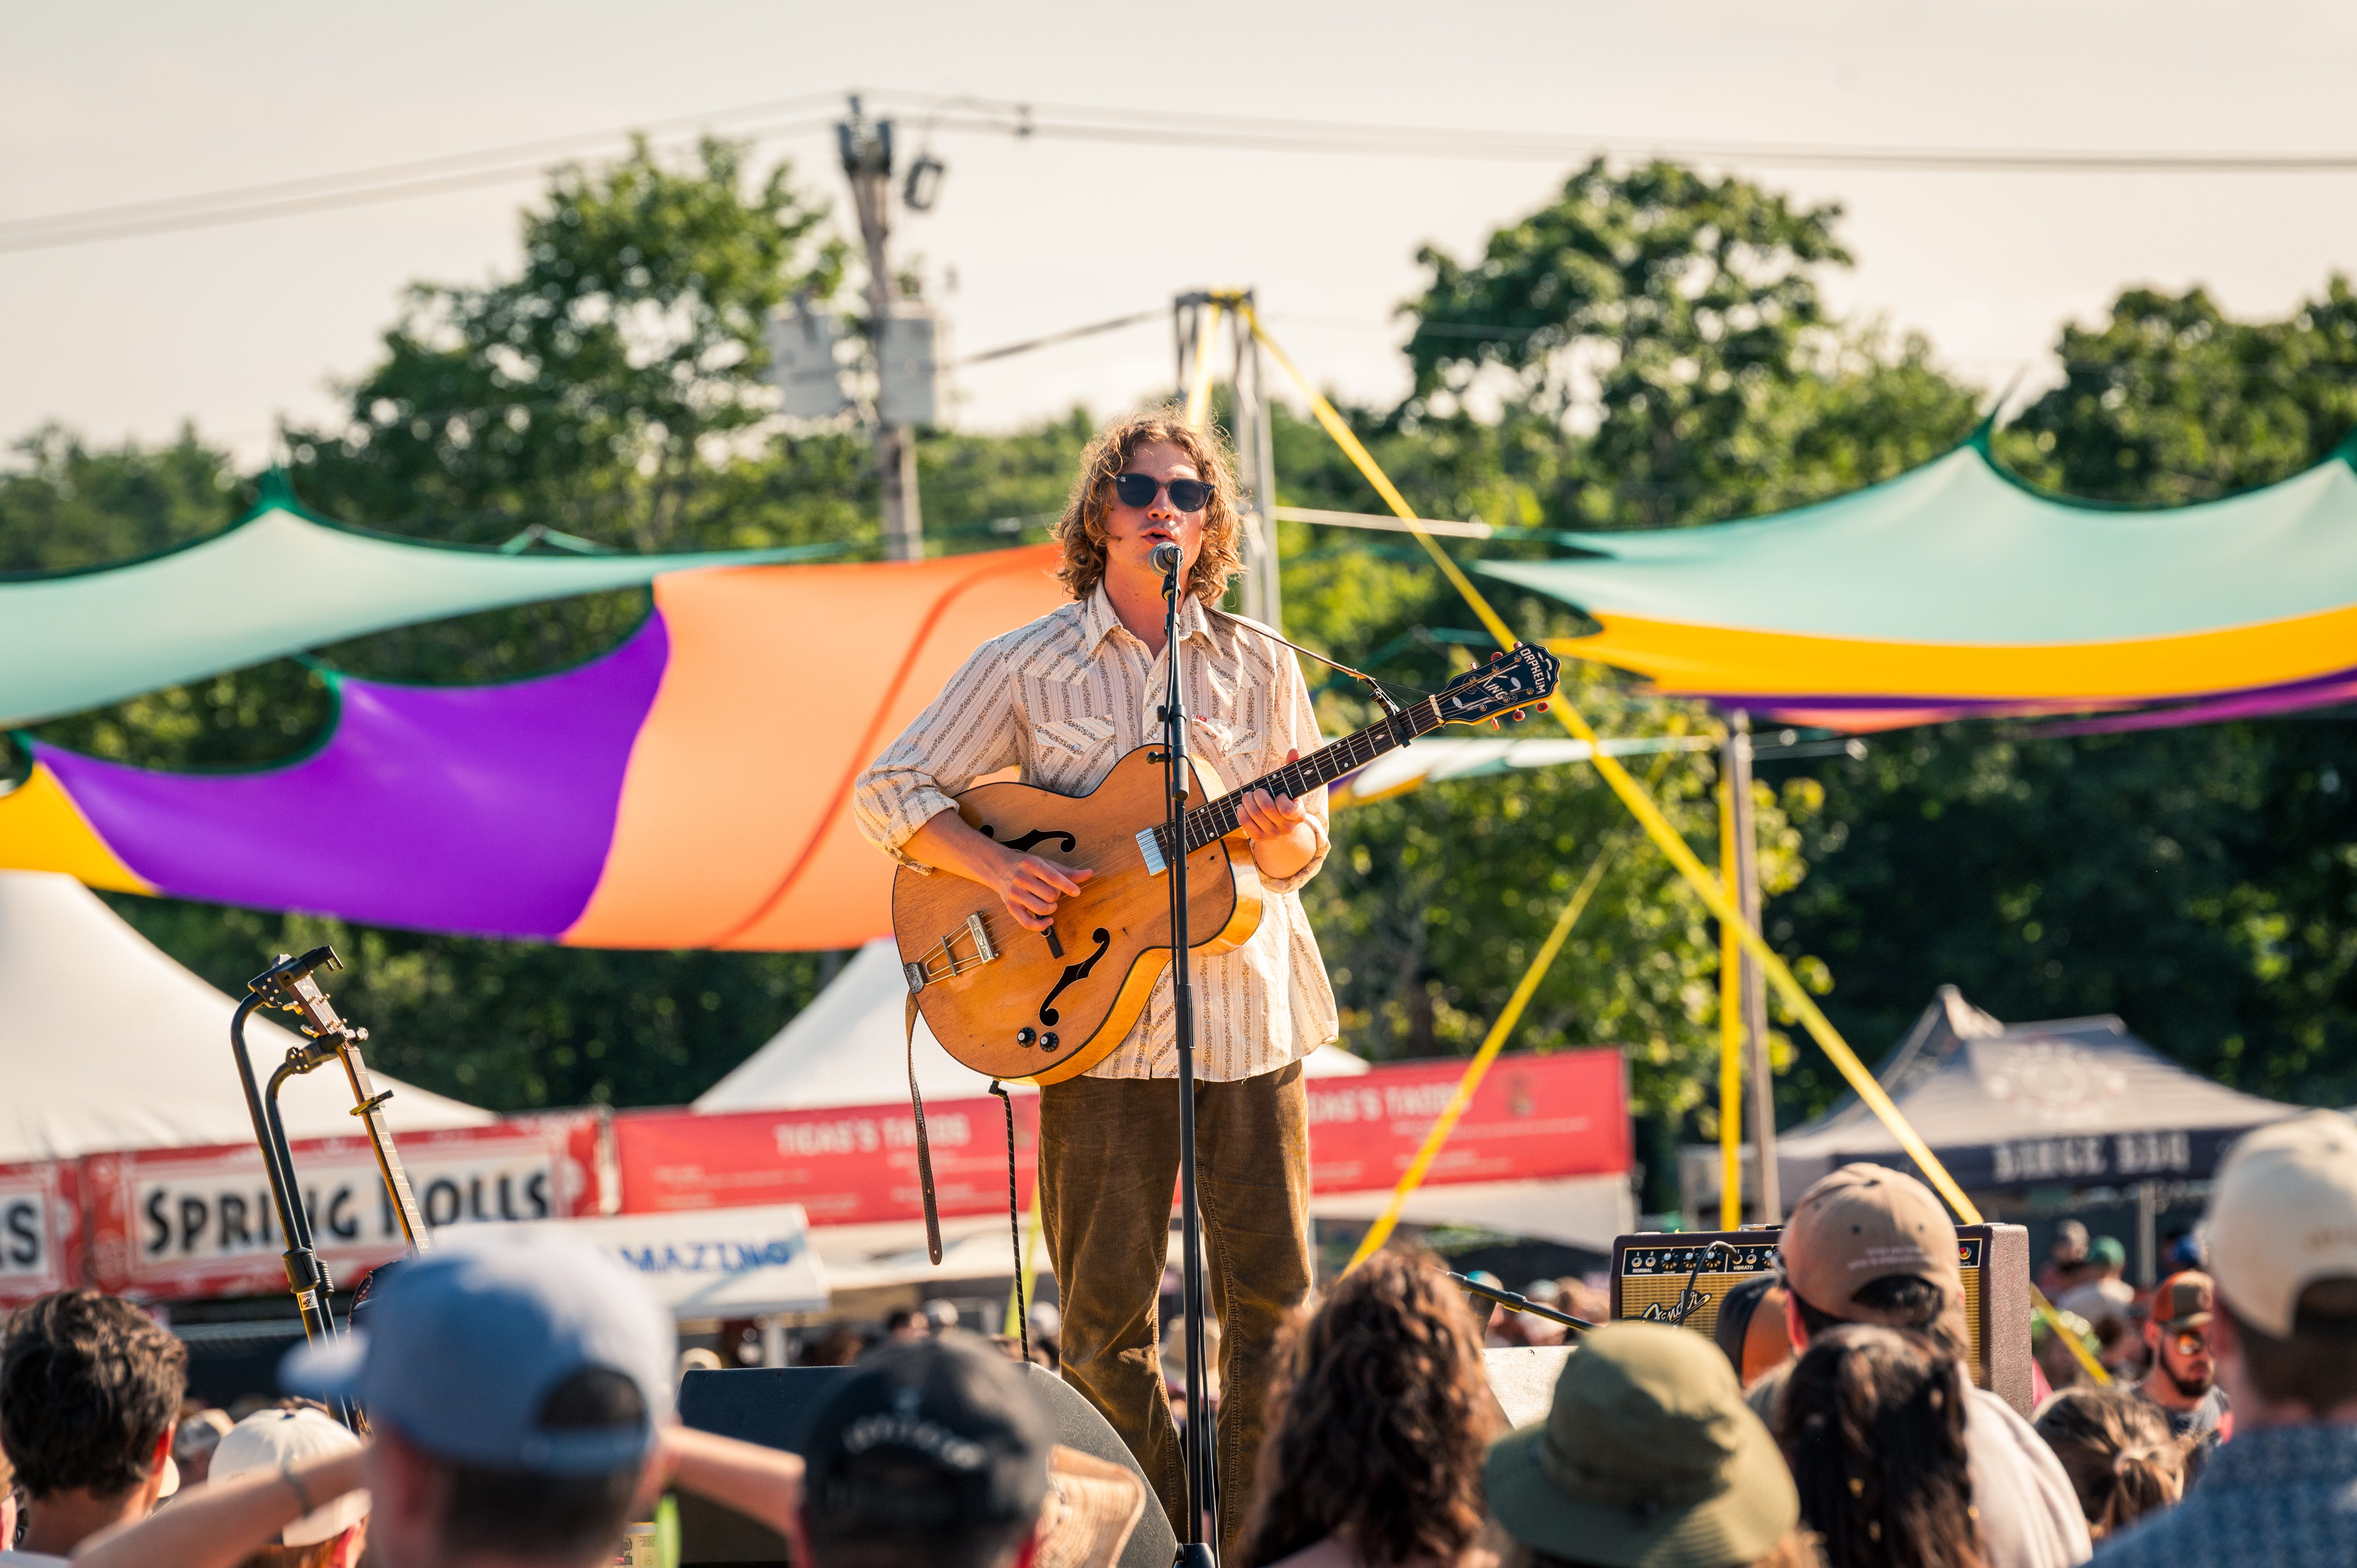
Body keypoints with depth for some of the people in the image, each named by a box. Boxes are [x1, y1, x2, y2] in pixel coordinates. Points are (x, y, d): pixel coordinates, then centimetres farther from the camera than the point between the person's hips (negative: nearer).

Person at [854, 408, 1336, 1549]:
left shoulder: (1259, 666, 9)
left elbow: (1305, 852, 12)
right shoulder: (1028, 666, 3)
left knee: (1272, 1297, 0)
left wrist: (1279, 835, -12)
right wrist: (997, 867, -13)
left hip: (1244, 1017, 2)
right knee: (1104, 1314, -1)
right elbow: (888, 795, 3)